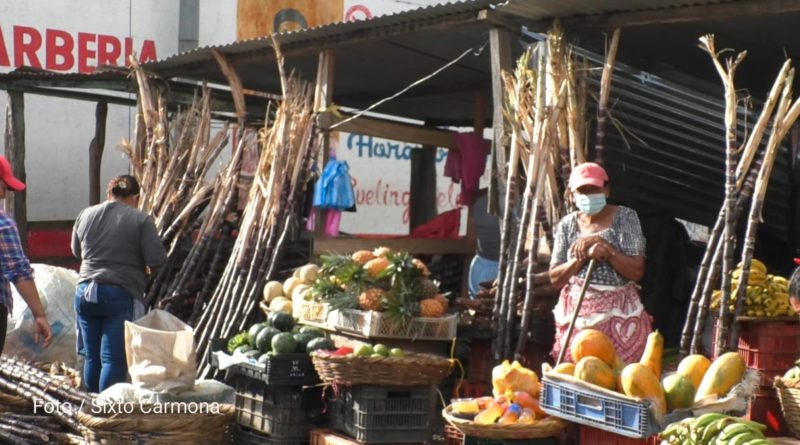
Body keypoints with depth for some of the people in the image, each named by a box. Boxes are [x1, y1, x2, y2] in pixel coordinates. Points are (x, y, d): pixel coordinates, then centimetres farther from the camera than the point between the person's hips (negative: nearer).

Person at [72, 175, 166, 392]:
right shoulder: (140, 220, -5)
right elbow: (157, 259, -9)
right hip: (122, 295, -5)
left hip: (85, 292, 5)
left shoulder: (85, 215, 9)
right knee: (114, 360, -4)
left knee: (92, 356, 14)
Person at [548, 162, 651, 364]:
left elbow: (637, 271, -6)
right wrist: (582, 257, -11)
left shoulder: (625, 218, 1)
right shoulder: (567, 225, 7)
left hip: (617, 314, -2)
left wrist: (607, 249, -17)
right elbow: (555, 278, 4)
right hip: (576, 313, 2)